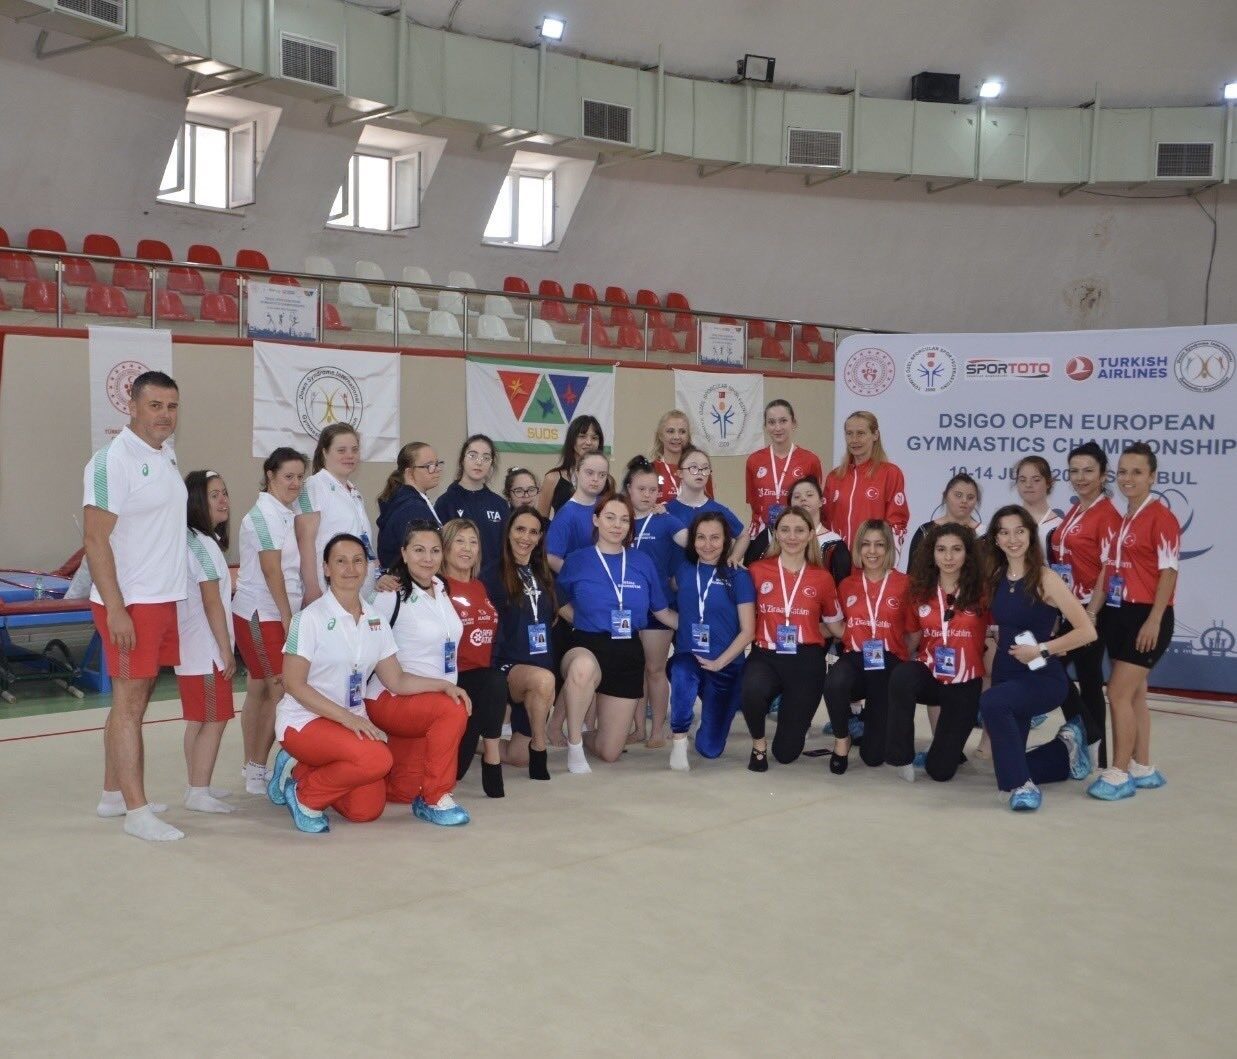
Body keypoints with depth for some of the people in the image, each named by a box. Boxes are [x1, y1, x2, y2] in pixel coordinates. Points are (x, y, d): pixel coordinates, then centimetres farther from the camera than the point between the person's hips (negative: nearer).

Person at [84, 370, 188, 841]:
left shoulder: (166, 456, 11)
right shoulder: (112, 461, -14)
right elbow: (95, 540, -16)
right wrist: (115, 608, -21)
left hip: (164, 598, 8)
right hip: (129, 602, -8)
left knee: (137, 697, 13)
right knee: (129, 700, -4)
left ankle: (112, 794, 24)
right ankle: (136, 811, 0)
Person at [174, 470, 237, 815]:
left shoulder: (188, 540, 13)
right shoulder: (204, 544, -16)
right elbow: (212, 603, -17)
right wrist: (226, 650, -13)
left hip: (190, 647, 10)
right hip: (206, 648, -10)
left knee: (197, 719, 15)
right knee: (214, 719, -5)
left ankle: (197, 787, 23)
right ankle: (200, 793, -2)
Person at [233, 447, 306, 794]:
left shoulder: (287, 514, 14)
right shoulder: (264, 514, -13)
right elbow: (271, 570, -17)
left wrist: (292, 615, 9)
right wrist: (288, 618, -16)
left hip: (277, 614, 8)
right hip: (261, 614, -8)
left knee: (260, 688, 11)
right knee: (281, 689, -8)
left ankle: (252, 768, 17)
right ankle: (258, 772, -1)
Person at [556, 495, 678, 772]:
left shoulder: (642, 563, 3)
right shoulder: (577, 560, -2)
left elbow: (662, 611, 11)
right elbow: (560, 603, 12)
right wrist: (585, 621, -2)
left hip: (627, 654, 3)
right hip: (587, 646, -3)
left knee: (609, 752, 5)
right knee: (584, 667, -44)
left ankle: (582, 729, 41)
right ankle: (574, 743, -21)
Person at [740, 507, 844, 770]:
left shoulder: (822, 578, 4)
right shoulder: (757, 571, 2)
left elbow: (836, 626, 13)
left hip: (806, 661, 1)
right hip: (765, 656, -1)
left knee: (786, 752, 2)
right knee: (753, 689, -38)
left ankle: (791, 712, 39)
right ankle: (759, 744, -5)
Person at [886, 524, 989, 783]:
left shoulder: (981, 592, -6)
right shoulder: (920, 591, 2)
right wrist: (898, 660, -4)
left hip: (964, 686, -1)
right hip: (929, 675, 2)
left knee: (940, 770, -3)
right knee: (901, 677, -37)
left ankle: (951, 742, 34)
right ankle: (902, 755, -19)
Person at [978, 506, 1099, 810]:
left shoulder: (1046, 578, -12)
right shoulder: (996, 578, 5)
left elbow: (1087, 631, -17)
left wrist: (1041, 650, -20)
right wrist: (994, 643, 2)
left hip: (1043, 677, -7)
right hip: (1005, 675, 7)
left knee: (992, 702, -38)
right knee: (1007, 762, 11)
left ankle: (1022, 785, -26)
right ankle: (1067, 747, 38)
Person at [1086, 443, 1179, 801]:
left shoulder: (1161, 517, -11)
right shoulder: (1118, 520, 12)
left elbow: (1168, 571, -14)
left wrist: (1154, 620, -18)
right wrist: (1090, 613, 7)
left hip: (1146, 616, -8)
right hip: (1118, 613, 8)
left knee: (1119, 693, -10)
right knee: (1133, 694, 13)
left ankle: (1119, 774, -2)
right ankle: (1143, 769, 22)